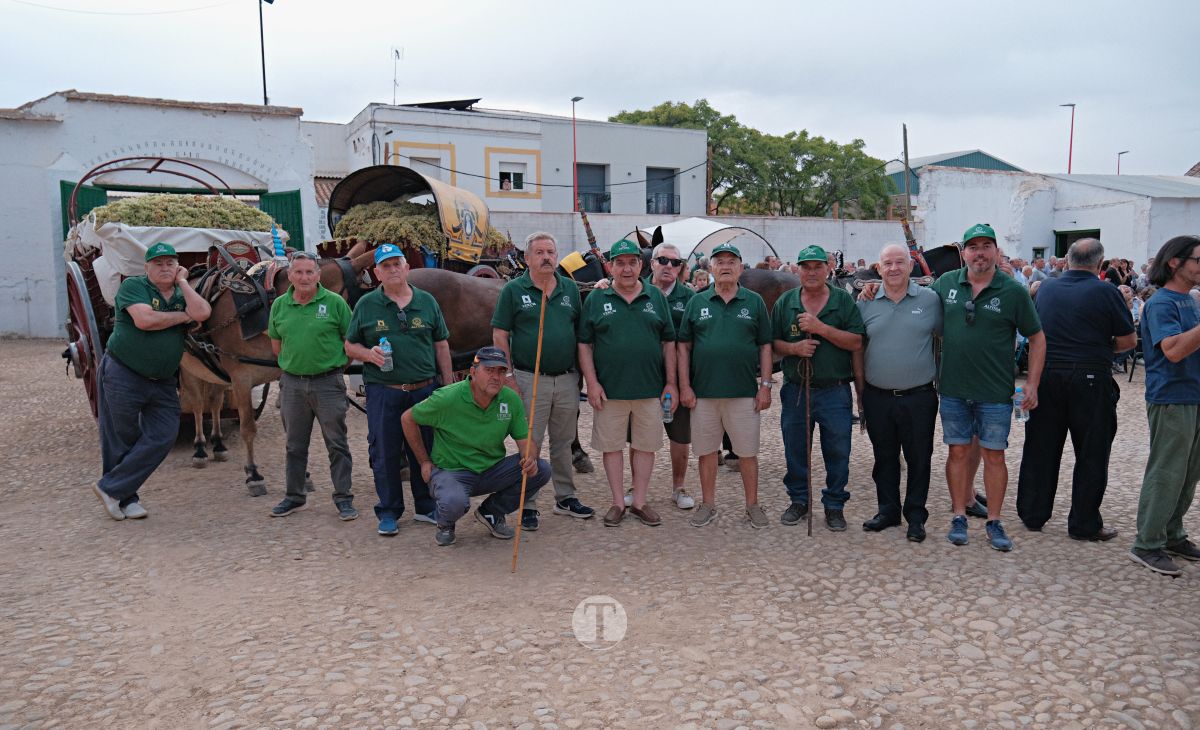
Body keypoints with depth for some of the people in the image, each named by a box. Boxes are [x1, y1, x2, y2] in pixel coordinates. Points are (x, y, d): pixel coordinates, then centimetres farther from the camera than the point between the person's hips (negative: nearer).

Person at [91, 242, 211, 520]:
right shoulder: (133, 286, -6)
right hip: (122, 375, -5)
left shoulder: (182, 295, 10)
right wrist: (181, 316, -10)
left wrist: (183, 283, -5)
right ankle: (125, 498, 21)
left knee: (163, 437, -2)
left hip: (163, 382, 5)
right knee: (121, 440, 6)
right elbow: (144, 320, -23)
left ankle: (111, 488, 9)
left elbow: (202, 312, -13)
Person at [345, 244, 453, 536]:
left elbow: (441, 345, 11)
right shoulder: (366, 304, 4)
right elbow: (350, 345, 9)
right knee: (385, 454, 4)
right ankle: (388, 512, 17)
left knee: (425, 451, 9)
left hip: (425, 389, 2)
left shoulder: (427, 301, 8)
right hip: (383, 392, -1)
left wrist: (449, 386, 8)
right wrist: (369, 354, -13)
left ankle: (426, 507, 24)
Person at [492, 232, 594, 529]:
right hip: (530, 379, -4)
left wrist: (581, 373, 7)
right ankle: (528, 507, 11)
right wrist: (509, 376, -10)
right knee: (530, 445, 1)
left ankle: (566, 498, 27)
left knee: (563, 443, 15)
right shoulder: (513, 290, -3)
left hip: (567, 379, 4)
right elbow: (500, 335, -4)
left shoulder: (570, 288, 8)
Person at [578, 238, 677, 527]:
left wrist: (671, 383, 3)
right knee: (612, 446, 6)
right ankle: (618, 503, 18)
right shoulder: (597, 299, 2)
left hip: (650, 389, 1)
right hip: (609, 389, -1)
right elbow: (584, 344, 1)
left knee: (645, 445, 8)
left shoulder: (656, 297, 7)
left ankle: (639, 502, 20)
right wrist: (592, 382, -7)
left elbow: (668, 342, 8)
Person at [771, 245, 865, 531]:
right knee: (795, 450, 11)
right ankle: (798, 500, 28)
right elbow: (773, 343, 7)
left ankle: (834, 505, 20)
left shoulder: (844, 300, -1)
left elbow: (857, 343, -9)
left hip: (835, 391, -2)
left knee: (837, 452, 4)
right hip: (795, 390, 2)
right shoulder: (785, 302, 6)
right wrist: (794, 348, -13)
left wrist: (821, 328, -18)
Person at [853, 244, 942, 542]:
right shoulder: (866, 304, 3)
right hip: (877, 397, 2)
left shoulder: (930, 300, -1)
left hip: (919, 397, -2)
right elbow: (857, 350, 8)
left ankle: (916, 516, 21)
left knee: (919, 459, 7)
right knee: (884, 458, 13)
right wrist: (860, 391, 5)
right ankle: (888, 510, 27)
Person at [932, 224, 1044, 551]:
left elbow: (1037, 338, 1)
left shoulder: (1013, 291, -4)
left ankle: (994, 522, 16)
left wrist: (1032, 384, -4)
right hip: (953, 389, 2)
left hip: (995, 391, -2)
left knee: (994, 455, 5)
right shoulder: (945, 284, 1)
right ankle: (959, 516, 19)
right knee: (959, 452, 8)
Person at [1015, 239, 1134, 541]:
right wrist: (1102, 347, 13)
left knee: (1041, 449, 12)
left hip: (1046, 375, 4)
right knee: (1091, 454, 7)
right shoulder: (1104, 292, -9)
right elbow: (1128, 340, -4)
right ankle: (1084, 524, 13)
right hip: (1090, 379, -4)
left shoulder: (1046, 288, 4)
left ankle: (1032, 514, 19)